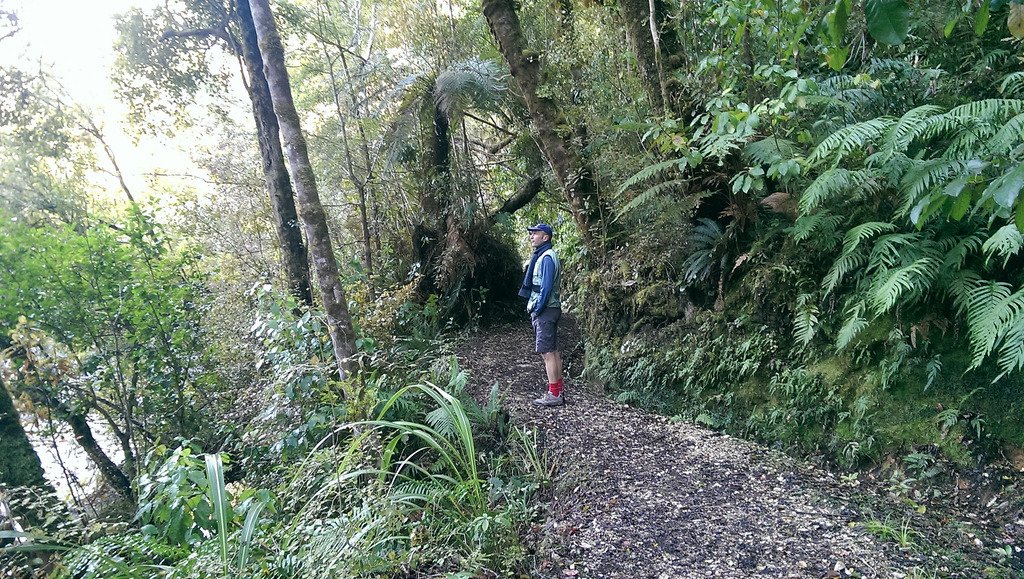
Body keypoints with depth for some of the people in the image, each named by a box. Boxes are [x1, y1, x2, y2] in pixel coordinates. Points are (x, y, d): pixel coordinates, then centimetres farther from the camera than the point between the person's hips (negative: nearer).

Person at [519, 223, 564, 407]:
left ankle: (554, 395, -4)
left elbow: (546, 287, -20)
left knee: (547, 352, -8)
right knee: (553, 351, 12)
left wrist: (537, 310, -16)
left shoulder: (547, 257, -14)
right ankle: (557, 392, 18)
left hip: (545, 310, -10)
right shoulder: (541, 256, 17)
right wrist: (535, 310, 16)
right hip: (546, 310, 10)